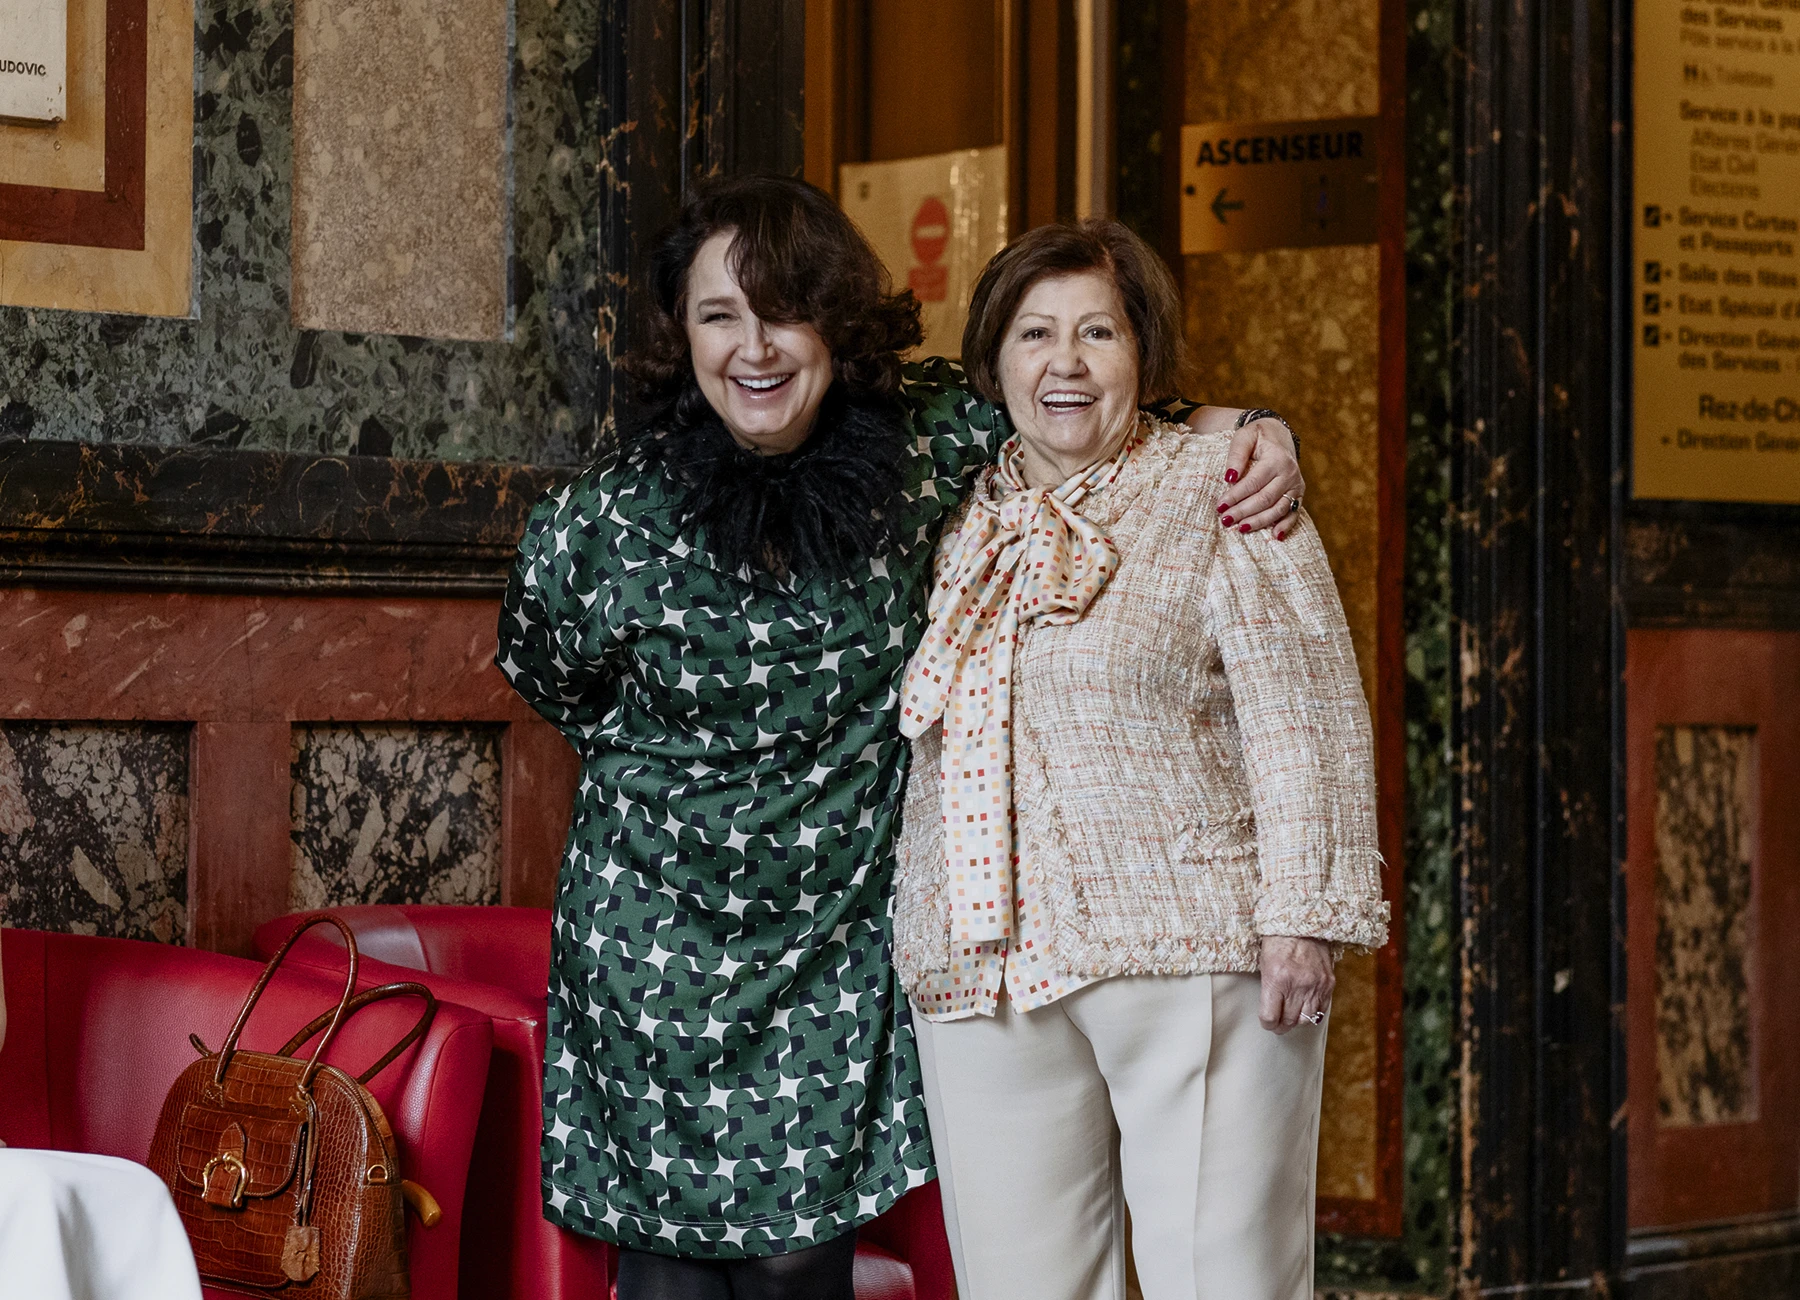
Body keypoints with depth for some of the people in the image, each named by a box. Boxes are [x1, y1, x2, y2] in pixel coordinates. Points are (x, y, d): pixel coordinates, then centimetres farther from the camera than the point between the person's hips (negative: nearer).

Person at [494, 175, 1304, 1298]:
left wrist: (1240, 427, -5)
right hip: (662, 936, -1)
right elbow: (550, 676, 9)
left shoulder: (924, 444, -7)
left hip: (841, 933, 1)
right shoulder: (607, 520, -12)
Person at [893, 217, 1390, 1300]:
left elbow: (1305, 712, -5)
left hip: (1196, 964, -4)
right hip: (985, 975, 5)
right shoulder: (962, 516, 16)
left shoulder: (1220, 488, 1)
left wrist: (1305, 913, -13)